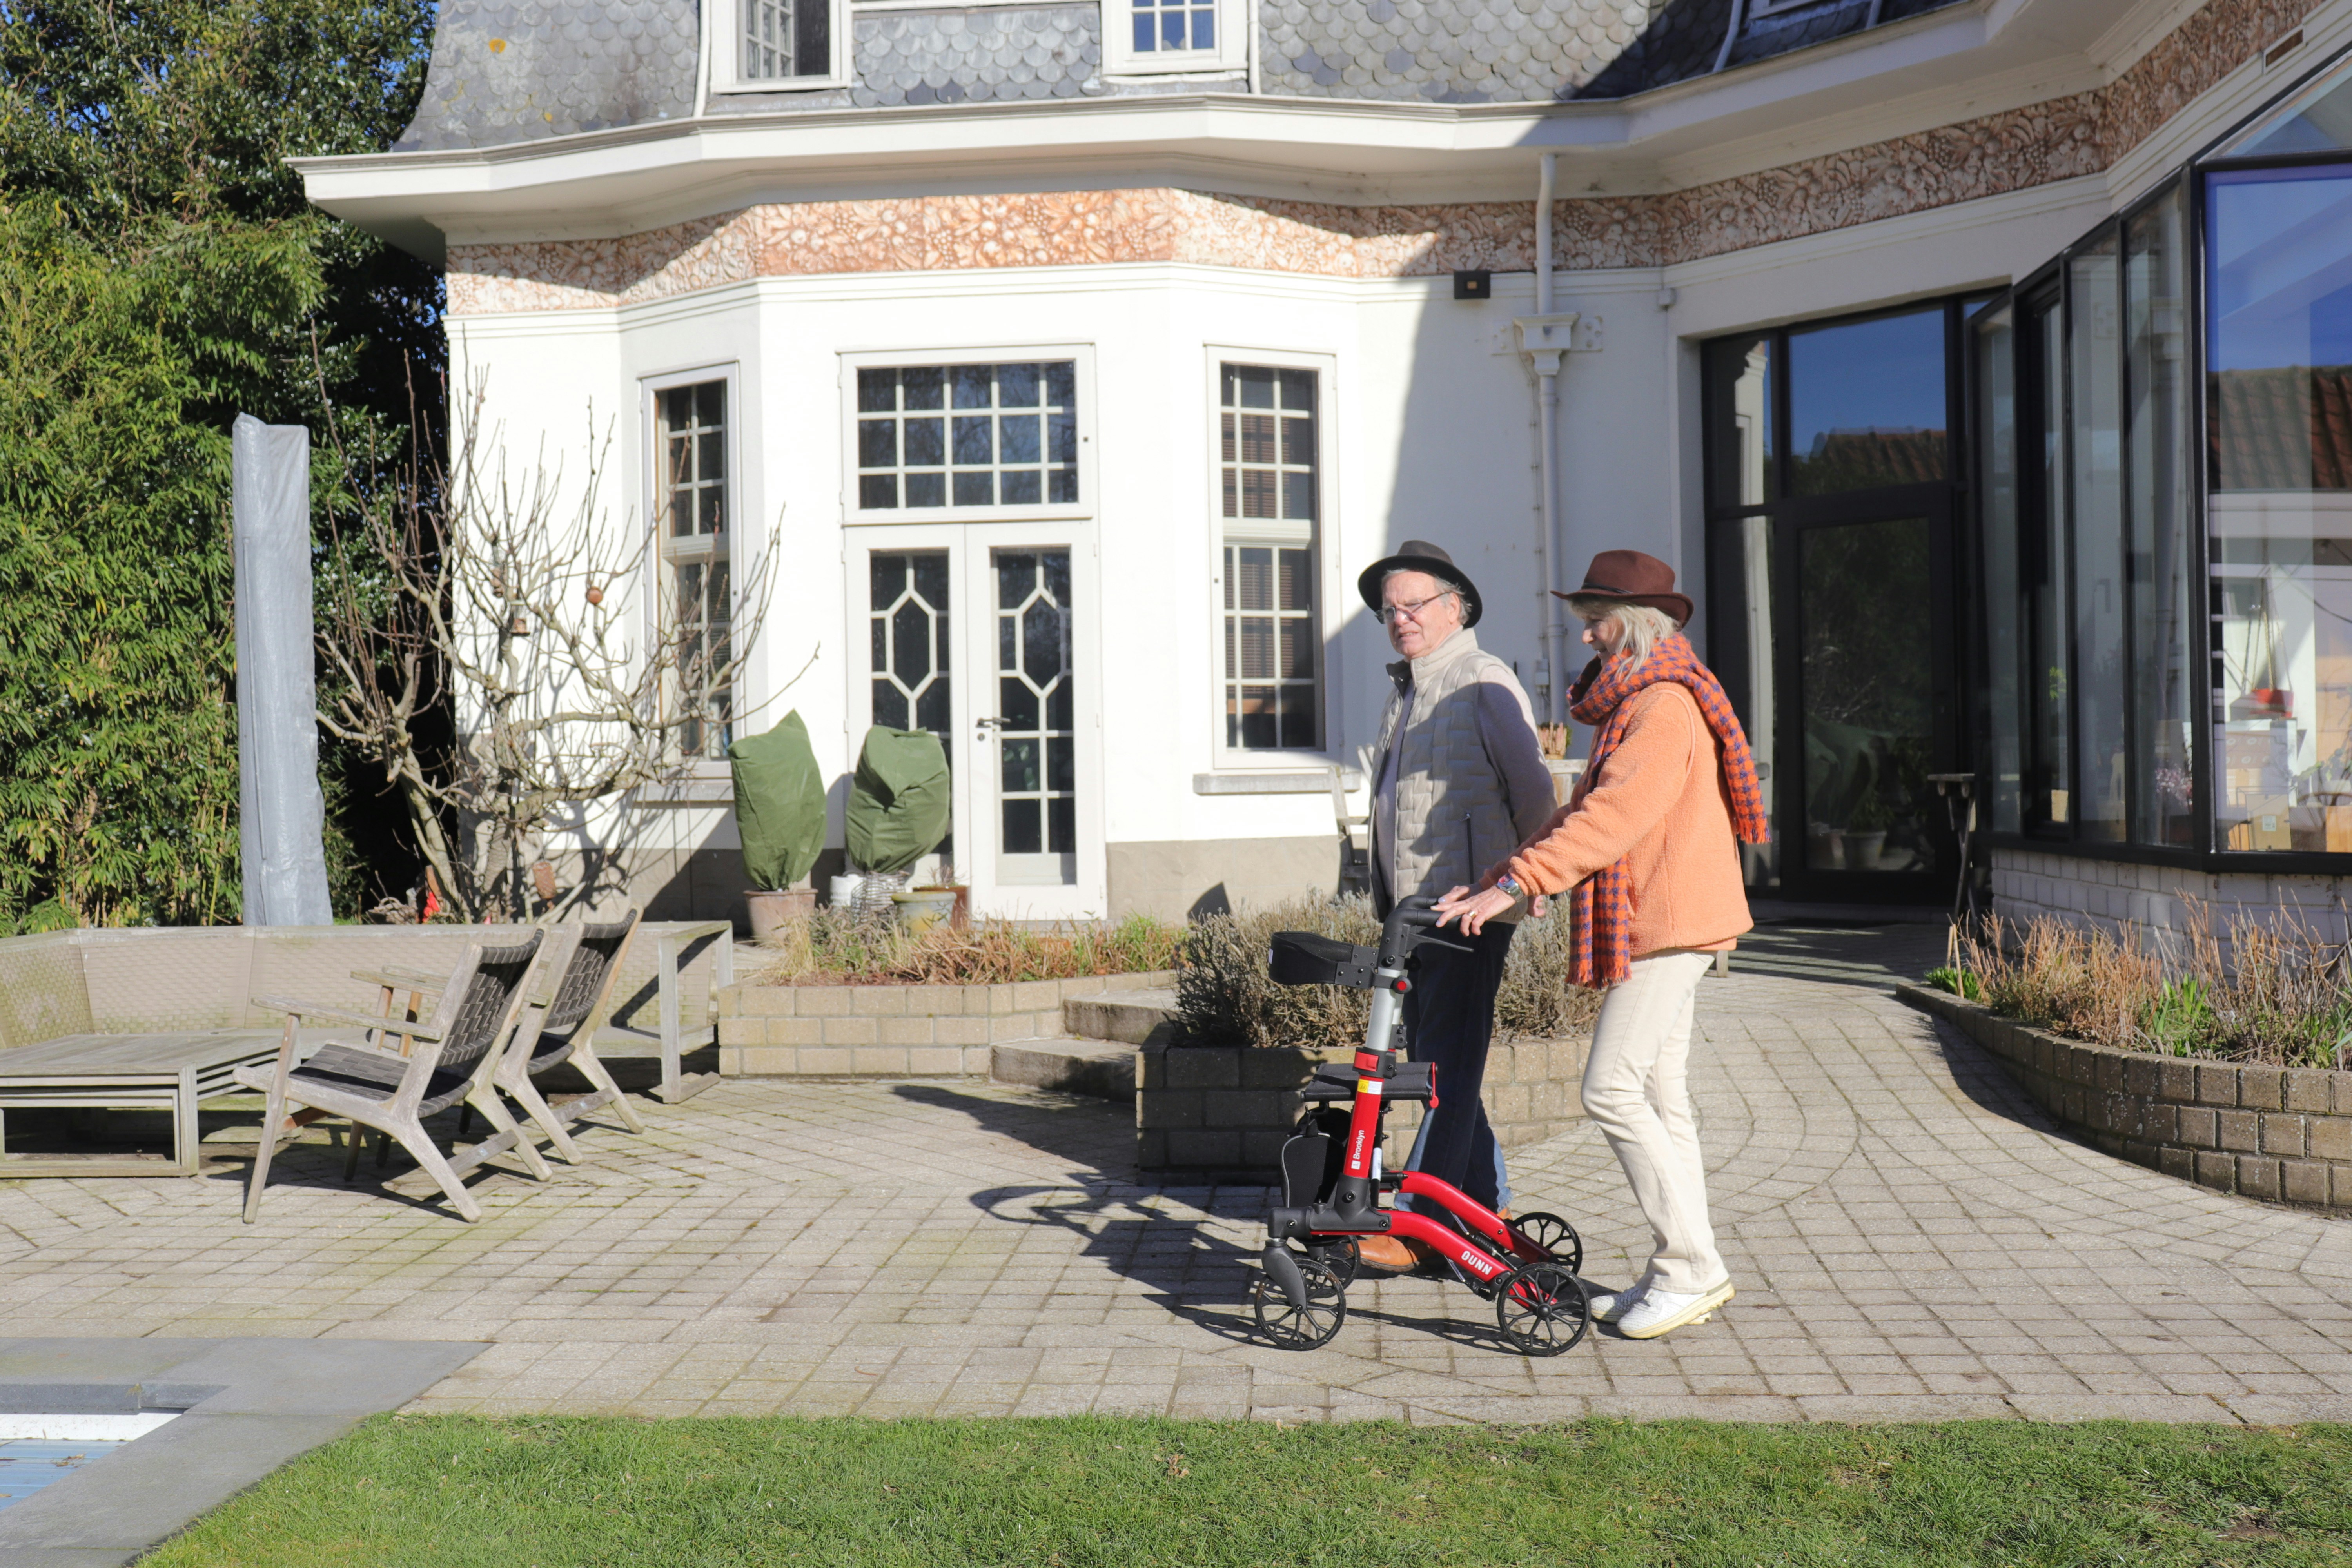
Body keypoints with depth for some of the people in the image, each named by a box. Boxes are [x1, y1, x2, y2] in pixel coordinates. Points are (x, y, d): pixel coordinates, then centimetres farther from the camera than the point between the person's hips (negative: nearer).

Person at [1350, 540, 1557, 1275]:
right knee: (1430, 1058, 12)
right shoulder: (1404, 690, 20)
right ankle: (1485, 1208, 22)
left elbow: (1532, 789, -12)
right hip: (1413, 908, 9)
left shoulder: (1483, 683, -8)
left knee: (1449, 1065, -7)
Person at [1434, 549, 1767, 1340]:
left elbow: (1611, 818, -25)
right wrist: (1494, 881, 11)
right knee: (1657, 1097, 11)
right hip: (1652, 925, 10)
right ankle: (1681, 1273, 18)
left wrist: (1516, 884, -28)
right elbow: (1584, 812, 19)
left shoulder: (1665, 705, -15)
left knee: (1612, 1090, -12)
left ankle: (1692, 1267, -4)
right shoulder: (1633, 703, 19)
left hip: (1669, 922, -10)